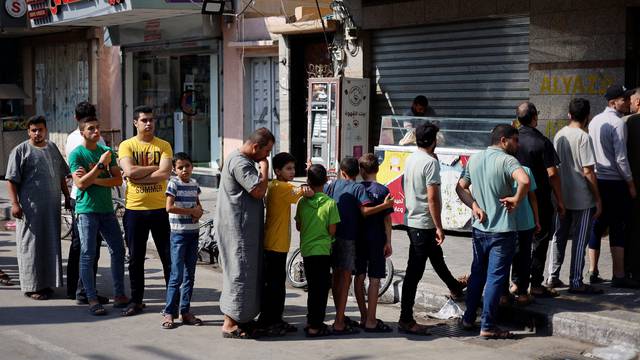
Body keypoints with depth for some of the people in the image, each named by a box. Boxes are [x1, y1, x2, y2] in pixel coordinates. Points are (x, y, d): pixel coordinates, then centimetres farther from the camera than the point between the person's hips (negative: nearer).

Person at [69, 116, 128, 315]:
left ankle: (119, 295, 16)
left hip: (106, 208, 5)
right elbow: (80, 183, -15)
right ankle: (92, 300, 1)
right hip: (87, 210, -5)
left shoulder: (107, 151, 9)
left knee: (118, 250, 6)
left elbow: (118, 179, 2)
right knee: (88, 255, -4)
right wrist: (101, 164, -19)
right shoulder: (77, 154, -5)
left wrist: (94, 180, -12)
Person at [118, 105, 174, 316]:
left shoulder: (164, 146, 2)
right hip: (134, 209, 0)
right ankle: (136, 301, 20)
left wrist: (138, 176, -14)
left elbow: (165, 174, -13)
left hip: (159, 208, 0)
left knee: (168, 256, 4)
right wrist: (154, 167, -11)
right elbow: (130, 171, -14)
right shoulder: (127, 145, 2)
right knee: (136, 258, 9)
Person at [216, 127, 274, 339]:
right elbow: (258, 190, -24)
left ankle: (240, 318, 23)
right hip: (238, 228, -11)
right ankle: (230, 324, 0)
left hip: (245, 228, 11)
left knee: (246, 272, 15)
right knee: (240, 273, -6)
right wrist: (264, 167, -14)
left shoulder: (244, 161, 17)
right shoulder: (240, 163, -18)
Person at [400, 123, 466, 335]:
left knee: (437, 257, 29)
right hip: (424, 224, -9)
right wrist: (439, 228, -17)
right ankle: (406, 320, -1)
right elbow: (432, 197, -22)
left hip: (411, 220, 9)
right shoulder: (430, 162, -18)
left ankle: (454, 287, 52)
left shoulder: (410, 159, 8)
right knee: (414, 272, -5)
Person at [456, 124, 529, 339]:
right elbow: (524, 181, -33)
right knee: (495, 277, -1)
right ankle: (488, 326, 2)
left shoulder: (474, 159, 8)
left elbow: (460, 187, 12)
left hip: (479, 227, 7)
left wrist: (474, 206, 1)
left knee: (477, 273, 19)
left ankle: (469, 319, 26)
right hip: (502, 230, -7)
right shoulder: (506, 160, -15)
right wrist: (516, 200, -17)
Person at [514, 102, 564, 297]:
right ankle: (536, 286, 5)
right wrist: (560, 201, -6)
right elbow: (552, 174, -15)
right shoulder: (542, 142, -14)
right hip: (540, 200, -5)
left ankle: (517, 282, 16)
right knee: (539, 242, 3)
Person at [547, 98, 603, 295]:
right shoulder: (583, 137, -16)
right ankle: (576, 282, 4)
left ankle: (553, 276, 22)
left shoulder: (559, 135, 5)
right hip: (582, 199, -7)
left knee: (559, 236, 15)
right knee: (579, 240, 0)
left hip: (561, 196, 7)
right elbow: (588, 172, -18)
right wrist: (598, 199, -11)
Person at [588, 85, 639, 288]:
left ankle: (593, 272, 15)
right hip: (614, 182, -8)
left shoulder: (594, 121, 11)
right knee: (618, 229, -3)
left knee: (597, 226, 11)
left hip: (596, 180, 8)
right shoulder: (618, 123, -13)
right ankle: (619, 275, -2)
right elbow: (621, 158, -15)